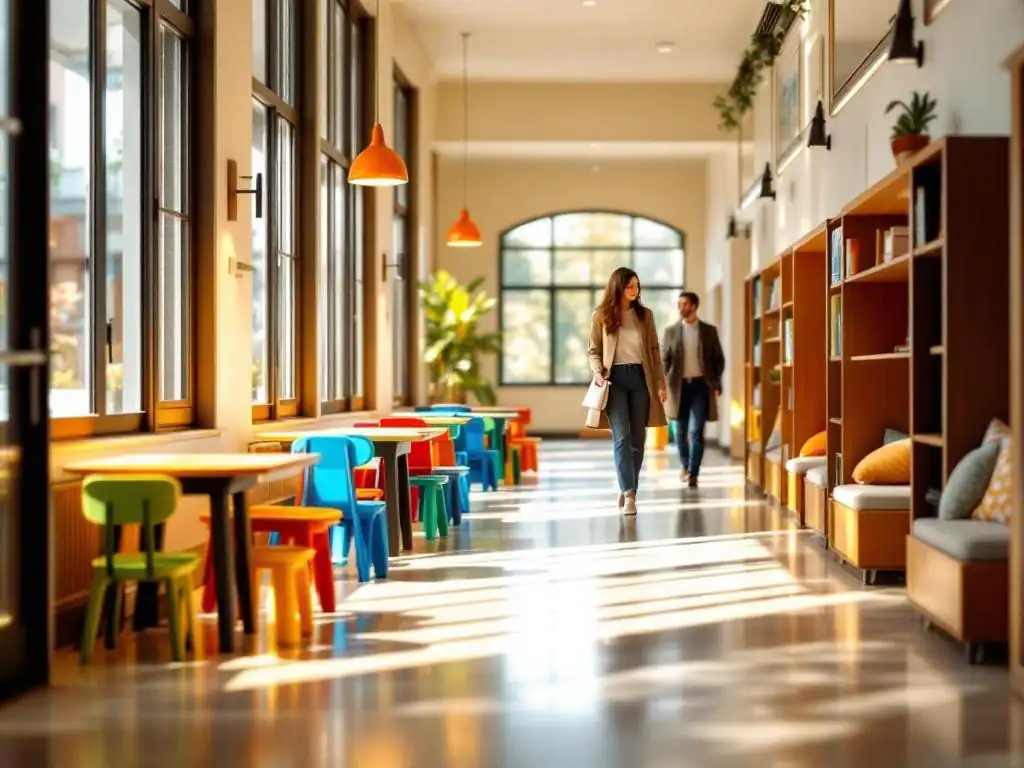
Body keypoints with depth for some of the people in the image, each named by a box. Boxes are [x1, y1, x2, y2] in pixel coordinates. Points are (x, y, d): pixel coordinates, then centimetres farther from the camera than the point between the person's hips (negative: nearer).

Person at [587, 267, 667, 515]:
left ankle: (628, 489, 17)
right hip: (615, 378, -3)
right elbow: (594, 351, 5)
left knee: (637, 438, 5)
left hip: (640, 377, 3)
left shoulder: (645, 314, 8)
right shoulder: (601, 316, 2)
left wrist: (661, 381, 3)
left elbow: (654, 350, 9)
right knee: (622, 437, -12)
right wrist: (597, 372, -13)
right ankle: (629, 493, -16)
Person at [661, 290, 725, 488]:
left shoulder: (709, 330, 2)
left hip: (701, 385, -2)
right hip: (679, 386, 2)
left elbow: (719, 359, 6)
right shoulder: (671, 331, 4)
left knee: (696, 432, -8)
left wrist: (716, 383, -4)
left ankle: (693, 474, -6)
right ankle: (685, 466, 32)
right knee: (681, 431, 10)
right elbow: (664, 359, 3)